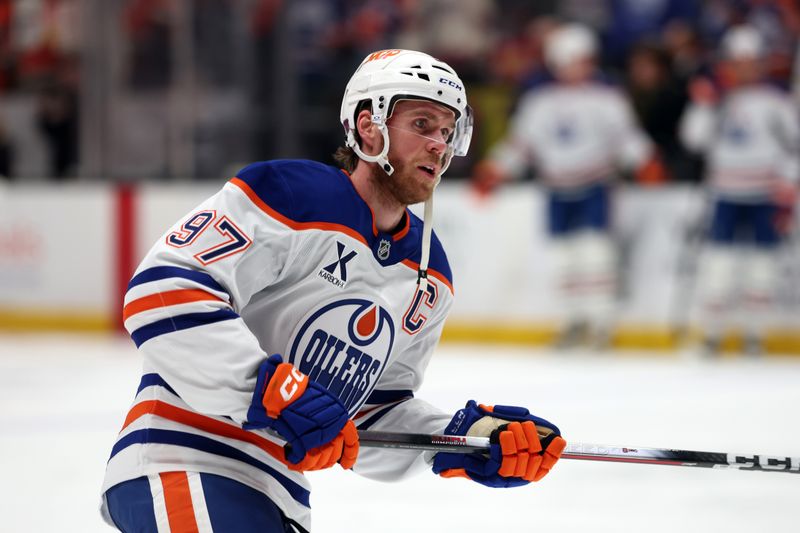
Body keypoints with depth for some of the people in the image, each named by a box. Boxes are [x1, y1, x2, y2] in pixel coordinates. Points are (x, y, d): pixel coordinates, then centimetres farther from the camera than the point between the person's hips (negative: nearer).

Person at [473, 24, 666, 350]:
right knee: (564, 252, 4)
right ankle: (575, 318, 17)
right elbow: (521, 142, 10)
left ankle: (601, 319, -8)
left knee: (596, 244, -12)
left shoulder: (606, 98, -3)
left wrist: (645, 163, -18)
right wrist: (493, 172, 5)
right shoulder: (538, 101, 5)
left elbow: (625, 134, -4)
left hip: (595, 184, -3)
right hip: (558, 189, 3)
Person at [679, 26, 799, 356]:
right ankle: (711, 334, 4)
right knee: (720, 260, -6)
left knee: (762, 263, 2)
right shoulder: (717, 100, 9)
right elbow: (696, 139, -2)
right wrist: (704, 105, -13)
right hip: (726, 195, 1)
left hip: (765, 195, -1)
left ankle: (755, 335, 14)